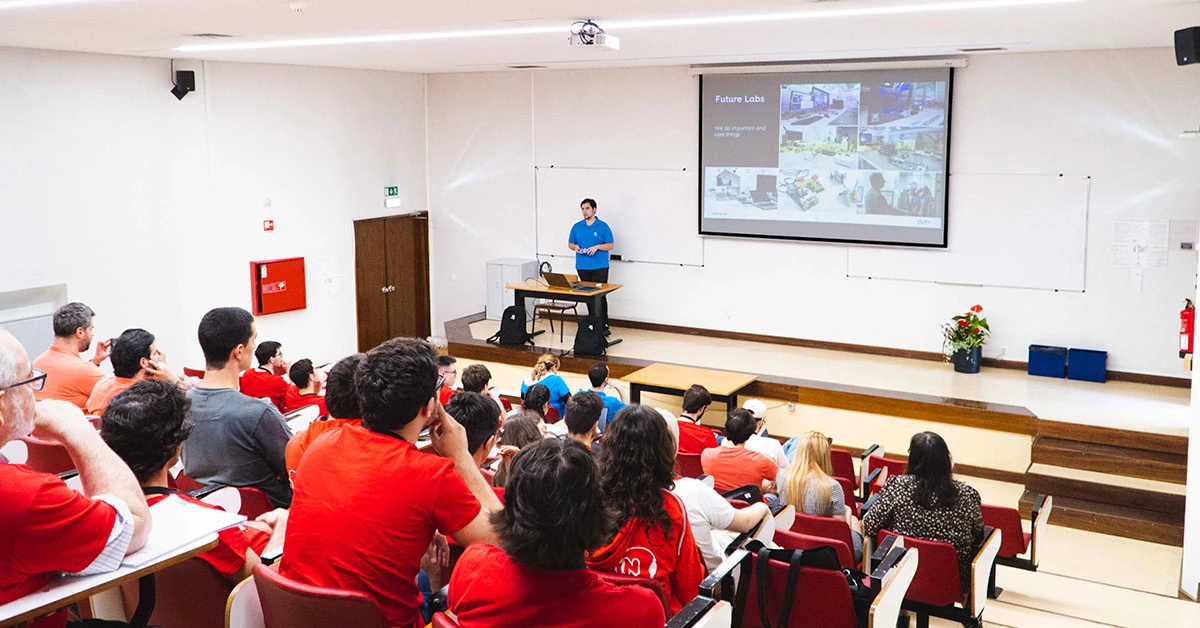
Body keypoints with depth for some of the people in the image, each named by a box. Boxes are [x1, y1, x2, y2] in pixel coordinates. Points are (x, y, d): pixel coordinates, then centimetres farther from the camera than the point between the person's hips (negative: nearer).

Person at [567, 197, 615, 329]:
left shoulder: (603, 226, -2)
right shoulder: (577, 227, 9)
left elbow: (610, 245, -2)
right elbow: (570, 244, 14)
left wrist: (597, 247, -18)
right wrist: (575, 247, -8)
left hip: (599, 267, -4)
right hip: (582, 267, 4)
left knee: (600, 296, -5)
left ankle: (604, 325, -1)